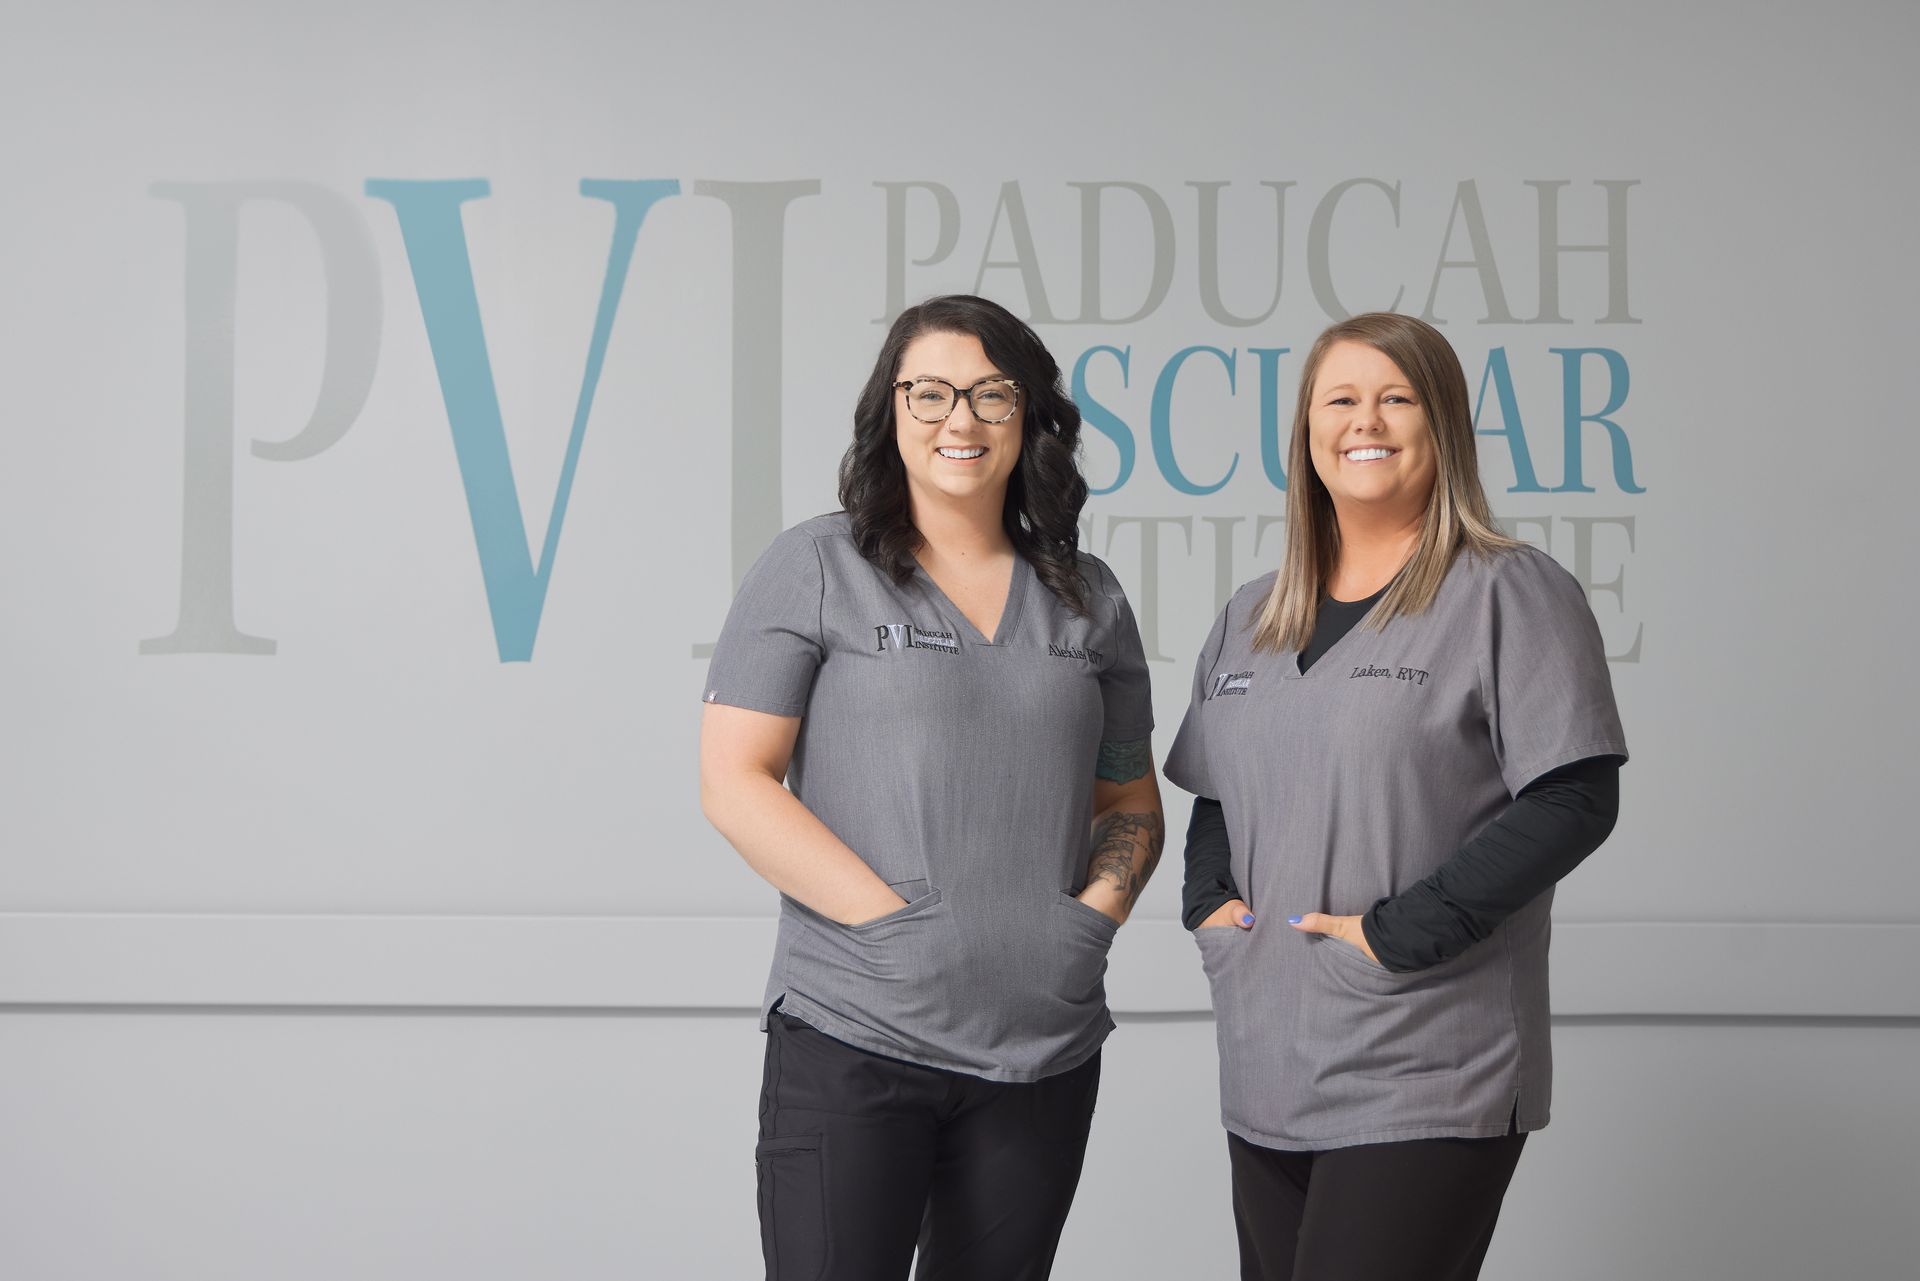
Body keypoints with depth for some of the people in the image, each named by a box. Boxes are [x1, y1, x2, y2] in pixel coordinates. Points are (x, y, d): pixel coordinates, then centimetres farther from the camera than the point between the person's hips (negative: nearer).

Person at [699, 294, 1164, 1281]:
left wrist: (1097, 912, -2)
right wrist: (895, 922, -14)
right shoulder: (817, 569, 0)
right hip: (850, 1041, -4)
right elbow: (733, 782, -6)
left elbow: (1131, 803, 19)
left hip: (1043, 1053, 4)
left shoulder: (1086, 599, 13)